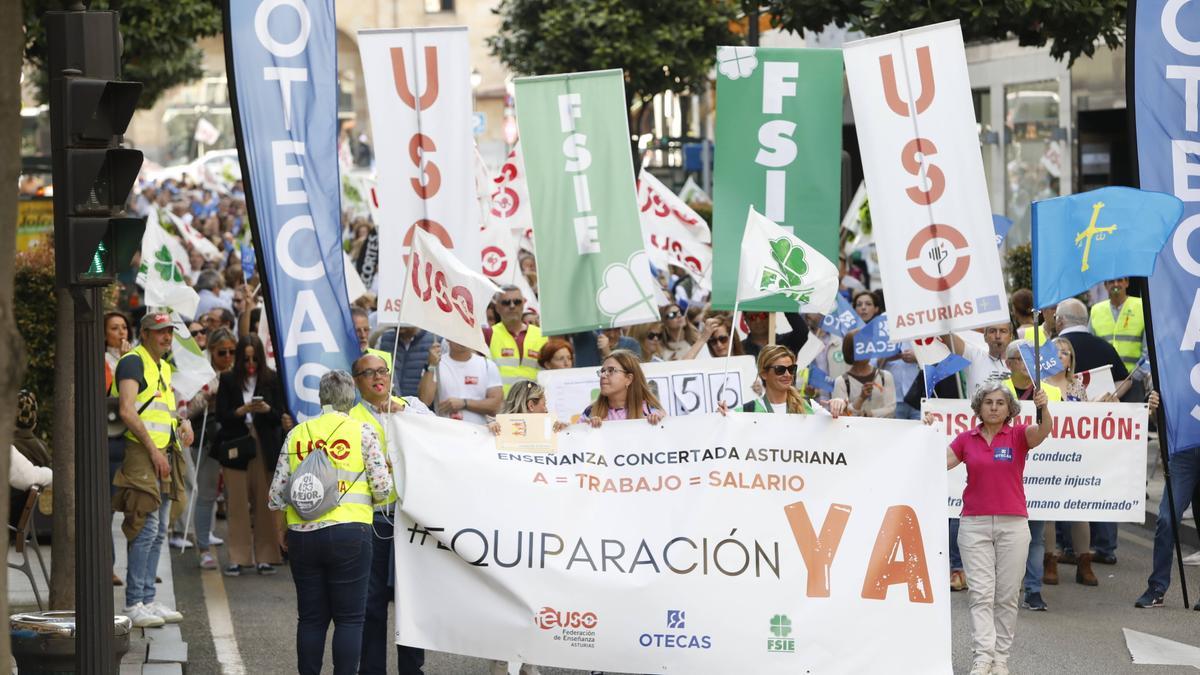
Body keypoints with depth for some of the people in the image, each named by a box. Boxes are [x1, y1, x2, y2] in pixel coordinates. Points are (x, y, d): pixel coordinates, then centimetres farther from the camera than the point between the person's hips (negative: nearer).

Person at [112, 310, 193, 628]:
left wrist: (183, 425, 9)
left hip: (165, 455, 9)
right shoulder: (133, 362, -7)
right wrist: (154, 451, -19)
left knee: (159, 532, 10)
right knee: (146, 527, -13)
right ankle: (133, 604, -11)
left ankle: (147, 600, 15)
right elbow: (127, 411, -18)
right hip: (142, 454, -9)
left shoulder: (164, 368, 21)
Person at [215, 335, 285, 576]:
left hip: (265, 447, 0)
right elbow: (221, 415, 0)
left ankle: (264, 557, 5)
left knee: (265, 502, -1)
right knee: (237, 504, -2)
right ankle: (237, 558, 1)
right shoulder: (228, 380, 4)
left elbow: (280, 416, 2)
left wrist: (267, 409, -18)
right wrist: (243, 410, -16)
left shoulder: (272, 379, 4)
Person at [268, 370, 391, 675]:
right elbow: (382, 487, -5)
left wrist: (282, 529, 21)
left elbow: (278, 492, 8)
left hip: (302, 534, 3)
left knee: (311, 617, 10)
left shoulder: (297, 434, 7)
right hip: (348, 533, -3)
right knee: (349, 618, 1)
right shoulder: (361, 431, -2)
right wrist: (372, 498, 17)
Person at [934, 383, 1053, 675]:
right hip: (974, 524, 1)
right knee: (981, 593, -7)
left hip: (1012, 524, 0)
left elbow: (1044, 431, -20)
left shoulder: (1019, 436, 0)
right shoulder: (966, 439, 6)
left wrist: (1043, 408, -40)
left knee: (1006, 595, 4)